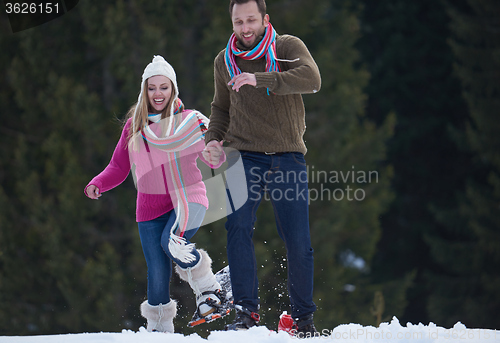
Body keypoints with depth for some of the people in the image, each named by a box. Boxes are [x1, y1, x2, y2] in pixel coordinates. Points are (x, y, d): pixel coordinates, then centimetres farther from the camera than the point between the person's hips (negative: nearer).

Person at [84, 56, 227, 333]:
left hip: (188, 198, -3)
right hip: (150, 207, 3)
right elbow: (119, 168, 14)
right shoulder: (134, 126, 8)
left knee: (172, 242, -33)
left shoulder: (188, 121, -1)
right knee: (158, 276, -3)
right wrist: (97, 185, -4)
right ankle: (159, 328, 16)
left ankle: (207, 287, -10)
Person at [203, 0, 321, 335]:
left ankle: (304, 316, 16)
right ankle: (246, 310, -12)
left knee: (298, 242, -1)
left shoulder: (288, 47, -4)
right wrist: (213, 140, 4)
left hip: (288, 156, -2)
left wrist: (259, 79, -34)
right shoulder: (225, 62, 8)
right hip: (245, 156, 2)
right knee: (239, 229, -18)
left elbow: (312, 79, -24)